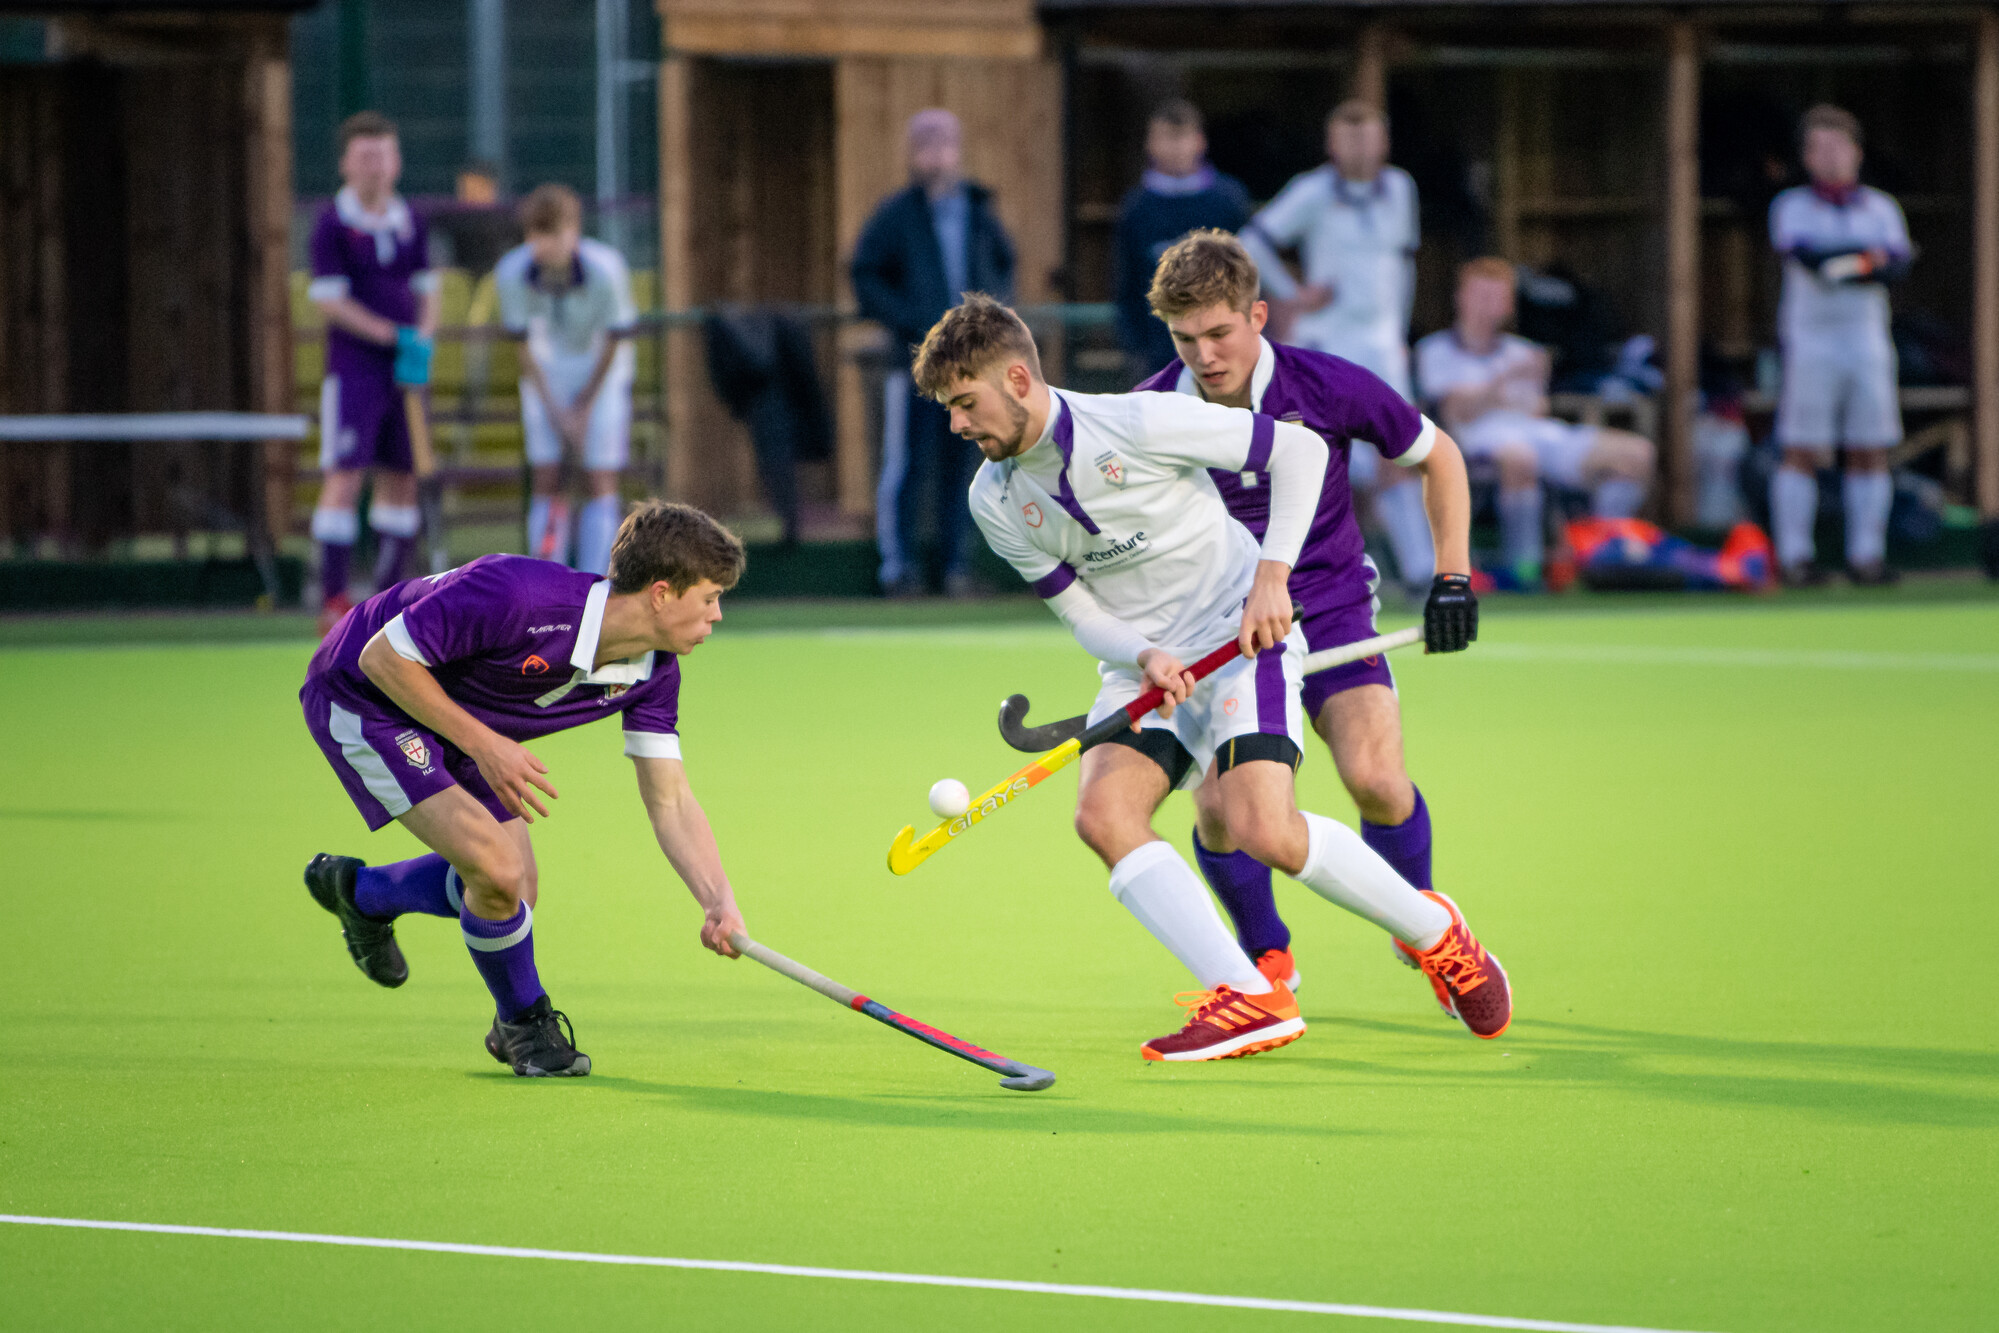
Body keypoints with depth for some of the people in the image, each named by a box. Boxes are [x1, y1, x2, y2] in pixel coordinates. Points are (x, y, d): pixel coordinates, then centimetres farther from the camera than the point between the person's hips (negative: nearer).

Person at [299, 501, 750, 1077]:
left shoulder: (652, 671, -13)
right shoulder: (516, 596, -37)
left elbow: (670, 800, -7)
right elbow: (382, 657, -28)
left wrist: (720, 902, -21)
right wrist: (484, 746, -29)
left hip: (459, 727, 8)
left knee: (515, 892, 7)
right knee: (497, 871, -20)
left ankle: (360, 892, 34)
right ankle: (524, 1020, 8)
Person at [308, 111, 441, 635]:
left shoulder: (411, 223, 10)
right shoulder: (332, 224, -7)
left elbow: (425, 291, 14)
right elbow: (328, 299, -12)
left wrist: (422, 340, -5)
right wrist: (392, 336, -17)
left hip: (405, 373, 6)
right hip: (353, 369, -6)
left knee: (402, 479, 7)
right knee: (345, 476, -12)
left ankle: (388, 594, 15)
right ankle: (332, 600, -11)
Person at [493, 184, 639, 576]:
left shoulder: (606, 270, -29)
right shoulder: (511, 273, -24)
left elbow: (614, 342, -16)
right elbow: (523, 345, -12)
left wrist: (585, 407, -9)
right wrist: (555, 411, -11)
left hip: (600, 369, -1)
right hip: (546, 369, 1)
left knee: (602, 481, -8)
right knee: (546, 481, -4)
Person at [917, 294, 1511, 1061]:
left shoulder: (1138, 424, -19)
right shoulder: (994, 501, -2)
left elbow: (1299, 449, -10)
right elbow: (1080, 610, 3)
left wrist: (1271, 574, -18)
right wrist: (1144, 658, -19)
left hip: (1239, 636, -6)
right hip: (1141, 663, 6)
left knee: (1264, 832, -22)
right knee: (1103, 813, -21)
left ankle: (1433, 932, 4)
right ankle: (1247, 1000, -25)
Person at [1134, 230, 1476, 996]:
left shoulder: (1329, 388, -14)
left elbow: (1437, 456, 3)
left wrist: (1452, 576, -3)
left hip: (1331, 609, -1)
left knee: (1374, 779, -21)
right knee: (1218, 809, -16)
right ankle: (1267, 956, 13)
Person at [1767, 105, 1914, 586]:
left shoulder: (1881, 208, 12)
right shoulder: (1791, 207, 4)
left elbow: (1898, 266, -4)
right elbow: (1805, 254, -15)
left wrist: (1837, 265, -18)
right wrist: (1870, 257, -15)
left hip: (1867, 342, 3)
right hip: (1809, 342, -3)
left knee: (1871, 452, 2)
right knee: (1801, 452, -6)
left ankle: (1866, 556, 6)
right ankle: (1793, 557, -5)